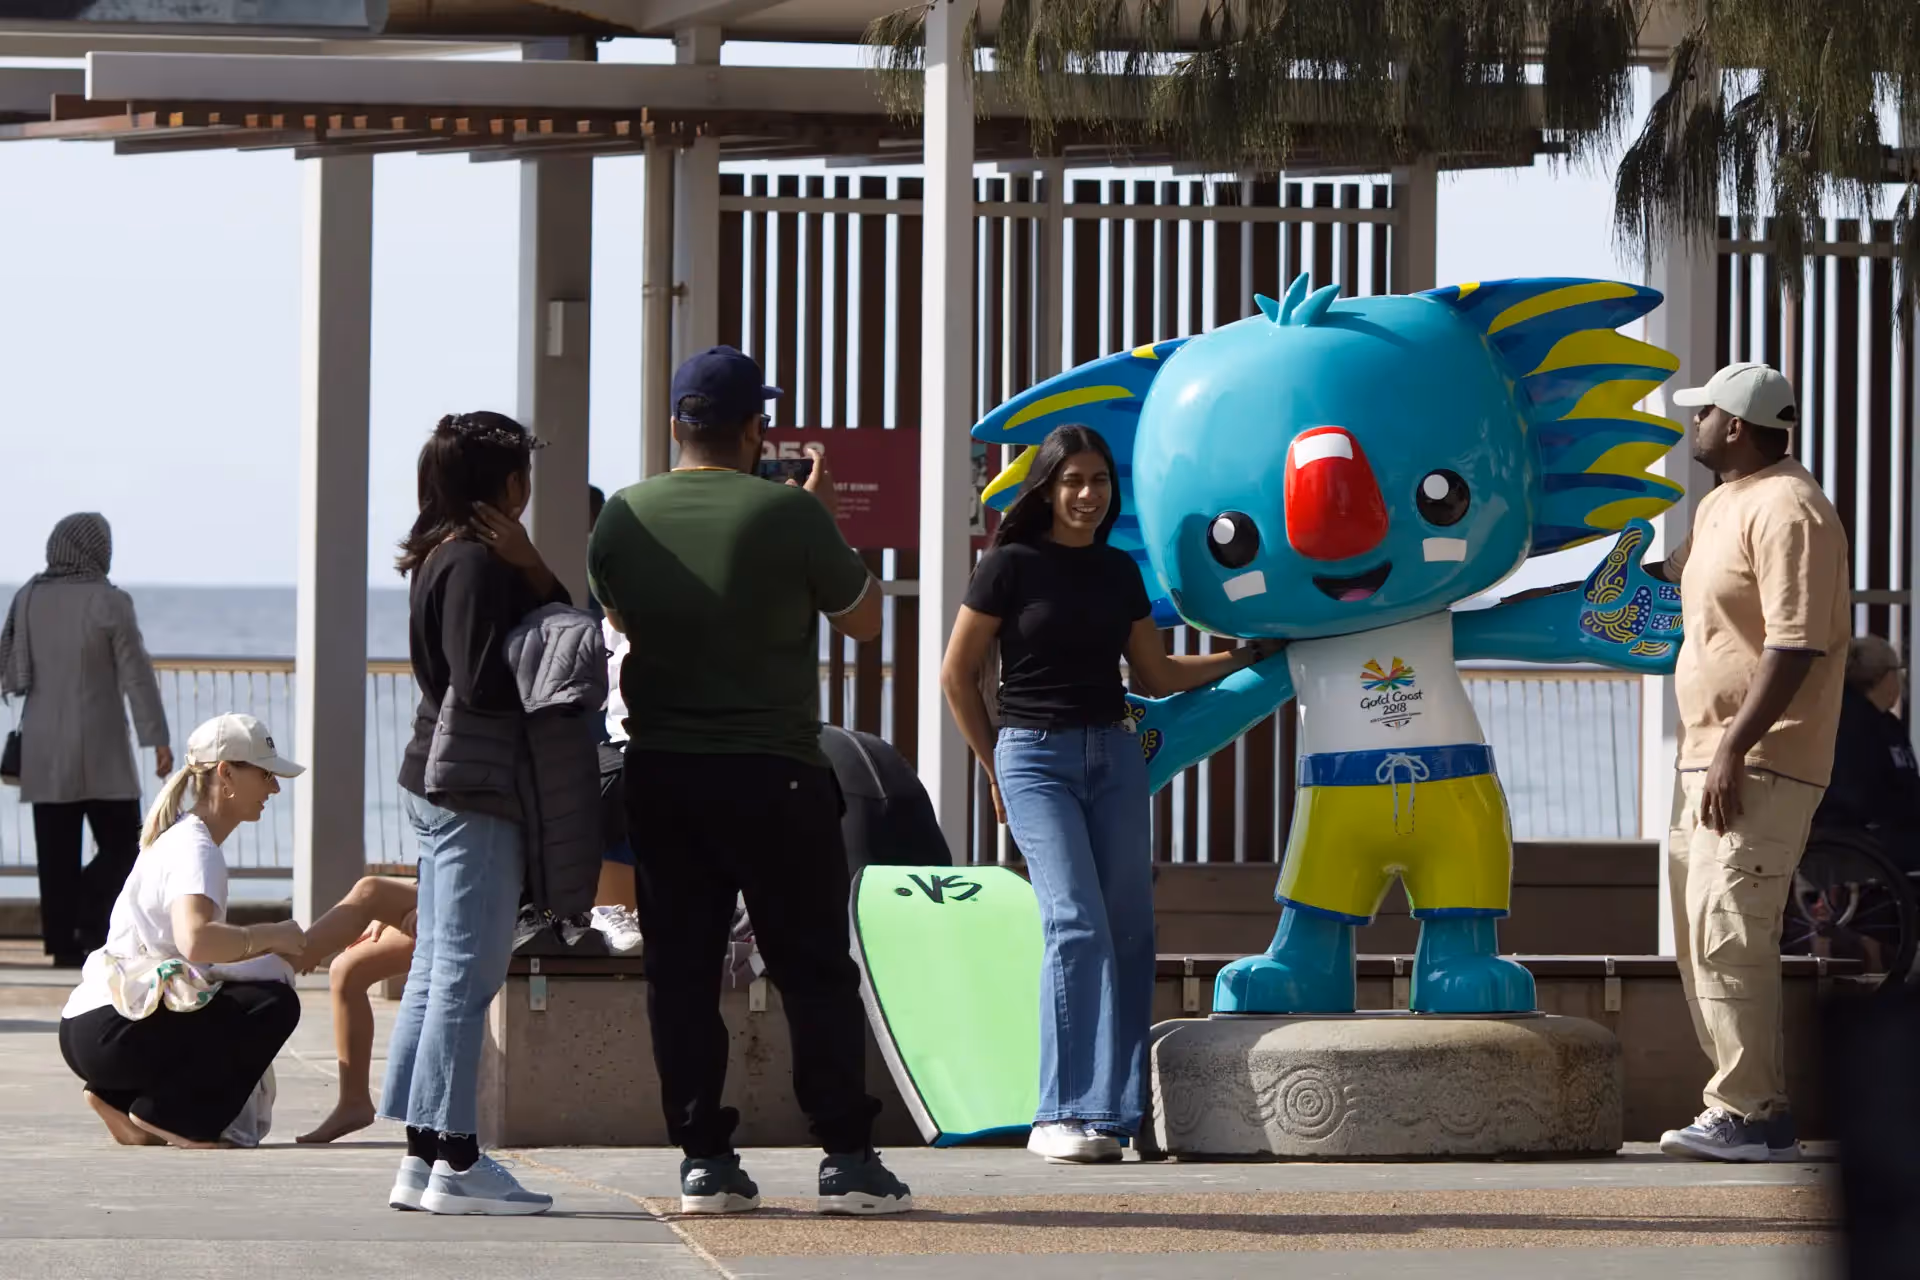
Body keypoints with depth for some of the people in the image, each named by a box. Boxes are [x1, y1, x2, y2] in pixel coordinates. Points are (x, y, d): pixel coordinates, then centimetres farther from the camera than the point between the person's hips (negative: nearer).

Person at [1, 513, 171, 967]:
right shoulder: (109, 602, -10)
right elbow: (136, 674, -10)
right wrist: (157, 739, -7)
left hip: (42, 750, 4)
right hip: (99, 749, -4)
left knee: (57, 854, 7)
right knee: (121, 845, 4)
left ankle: (63, 943, 5)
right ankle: (89, 926, -12)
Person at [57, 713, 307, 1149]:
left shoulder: (181, 837, 20)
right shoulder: (194, 849, -12)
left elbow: (200, 949, 16)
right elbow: (196, 940, -31)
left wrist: (271, 947, 4)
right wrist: (270, 937, -17)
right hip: (110, 1032, -10)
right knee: (274, 1004, -15)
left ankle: (119, 1099, 10)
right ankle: (160, 1116, -8)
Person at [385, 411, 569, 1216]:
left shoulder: (450, 556, 16)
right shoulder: (474, 562, -14)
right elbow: (483, 684, -21)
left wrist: (531, 570, -4)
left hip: (440, 786, 11)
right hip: (474, 788, -11)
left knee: (438, 970, 10)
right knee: (467, 970, -8)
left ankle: (423, 1161, 13)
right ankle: (453, 1164, -7)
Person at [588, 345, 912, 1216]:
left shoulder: (624, 517, 2)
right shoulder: (787, 513, -12)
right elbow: (863, 619, 0)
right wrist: (824, 520, 10)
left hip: (659, 773, 4)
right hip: (771, 773, -4)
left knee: (681, 970, 7)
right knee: (814, 969, 2)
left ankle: (703, 1159, 6)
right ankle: (847, 1159, 0)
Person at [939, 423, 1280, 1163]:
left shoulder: (1119, 572, 12)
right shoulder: (1012, 566, -3)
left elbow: (1155, 676, 20)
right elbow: (957, 675, 2)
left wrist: (1248, 656, 16)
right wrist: (995, 768, 5)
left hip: (1114, 755, 5)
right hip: (1036, 758, -5)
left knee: (1128, 929, -1)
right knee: (1077, 922, -18)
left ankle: (1115, 1114, 3)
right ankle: (1064, 1116, -18)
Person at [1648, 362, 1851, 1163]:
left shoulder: (1786, 511, -16)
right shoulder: (1721, 507, 17)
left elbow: (1796, 645, -23)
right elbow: (1681, 573, 38)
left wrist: (1735, 748, -25)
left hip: (1760, 766, -11)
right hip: (1712, 761, 11)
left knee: (1727, 935, -14)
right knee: (1704, 938, 13)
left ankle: (1748, 1116, -14)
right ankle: (1749, 1107, 18)